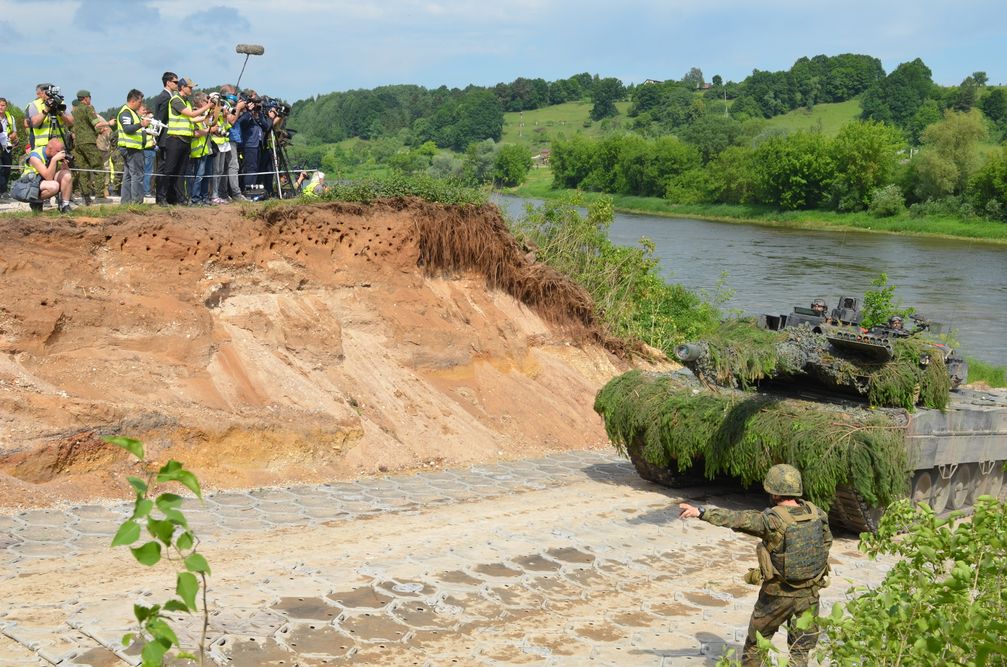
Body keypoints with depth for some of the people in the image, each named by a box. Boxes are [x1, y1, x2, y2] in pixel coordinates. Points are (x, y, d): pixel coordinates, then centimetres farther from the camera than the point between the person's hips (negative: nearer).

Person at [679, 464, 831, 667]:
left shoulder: (772, 521, -22)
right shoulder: (815, 513, -5)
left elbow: (733, 518, -25)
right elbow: (826, 541, 11)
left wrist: (700, 512, -22)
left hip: (779, 595, -4)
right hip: (809, 594, 4)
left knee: (755, 643, 18)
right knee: (801, 650, 14)